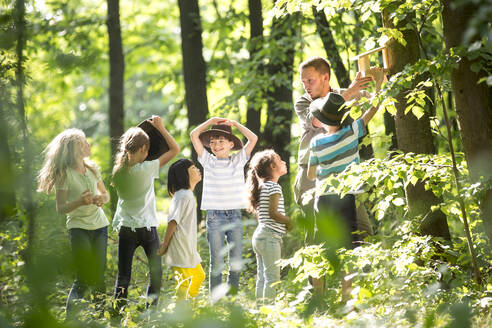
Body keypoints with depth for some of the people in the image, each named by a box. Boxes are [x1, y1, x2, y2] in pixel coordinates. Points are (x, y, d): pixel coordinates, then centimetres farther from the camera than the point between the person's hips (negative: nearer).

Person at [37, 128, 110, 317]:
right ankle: (71, 317, -2)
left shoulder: (92, 169, 9)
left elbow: (105, 194, 18)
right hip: (78, 228, -5)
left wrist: (102, 199, -5)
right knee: (83, 279, -10)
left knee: (98, 276, 3)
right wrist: (79, 202, -25)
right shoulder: (64, 174, -8)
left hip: (99, 225, 5)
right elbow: (60, 208, -8)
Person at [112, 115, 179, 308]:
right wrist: (160, 128, -3)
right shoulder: (146, 169, -14)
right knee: (156, 272, 9)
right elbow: (175, 149, -9)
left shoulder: (118, 171, -2)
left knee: (123, 276, 6)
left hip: (124, 228, 4)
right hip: (147, 228, -4)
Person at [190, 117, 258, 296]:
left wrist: (235, 124, 9)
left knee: (236, 262, 2)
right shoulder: (208, 161, 6)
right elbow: (194, 135, 3)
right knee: (217, 262, -3)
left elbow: (253, 138, 4)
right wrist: (212, 121, 8)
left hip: (235, 215, 2)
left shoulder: (238, 160, 9)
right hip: (214, 216, -2)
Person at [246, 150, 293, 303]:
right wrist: (289, 221, -5)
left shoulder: (263, 186, 17)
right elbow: (273, 212, -19)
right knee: (272, 277, -8)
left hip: (260, 235, 10)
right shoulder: (274, 187, -11)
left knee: (262, 277, 11)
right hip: (270, 236, -10)